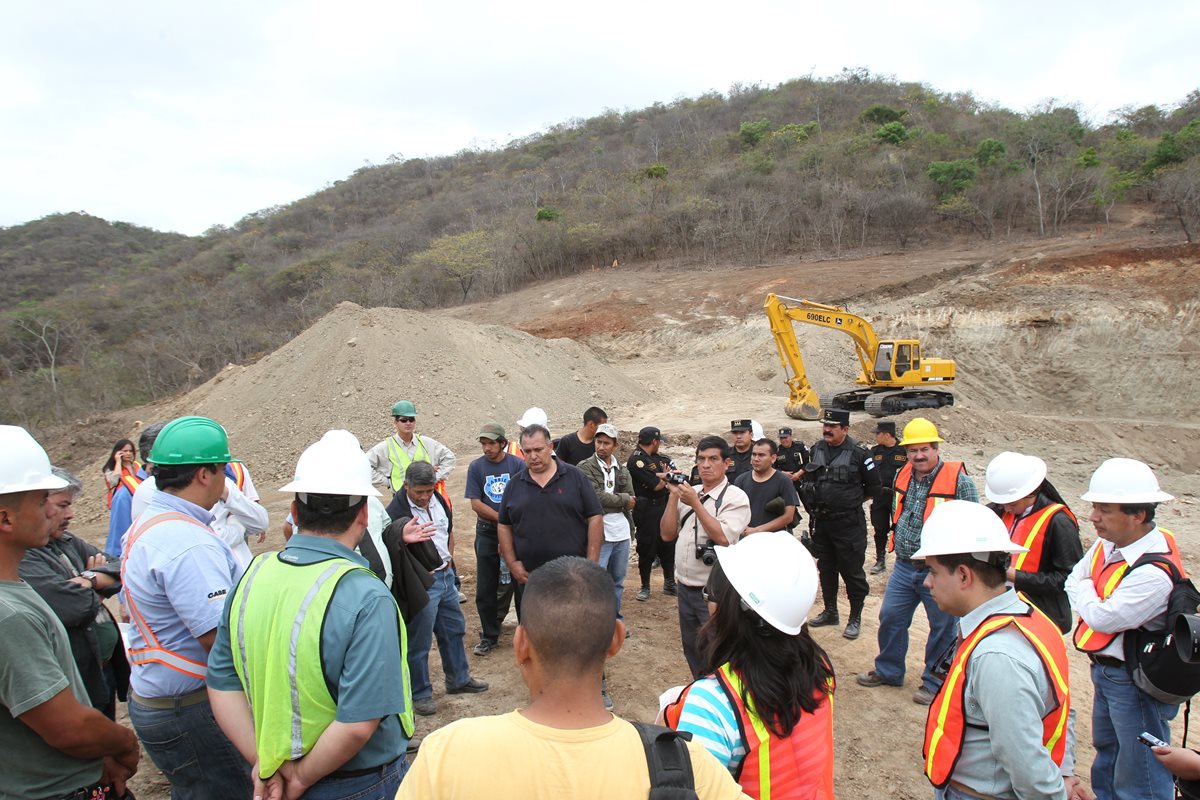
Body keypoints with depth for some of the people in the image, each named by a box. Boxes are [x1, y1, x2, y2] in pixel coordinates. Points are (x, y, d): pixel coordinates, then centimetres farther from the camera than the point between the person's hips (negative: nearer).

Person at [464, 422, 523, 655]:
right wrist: (502, 518, -12)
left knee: (516, 582, 4)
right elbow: (475, 503, -3)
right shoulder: (476, 467, 0)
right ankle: (489, 636, 18)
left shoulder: (517, 465, -4)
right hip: (487, 534, 1)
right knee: (485, 588, 4)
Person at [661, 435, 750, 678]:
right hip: (685, 586, 7)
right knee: (691, 649, 19)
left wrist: (696, 504, -21)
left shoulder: (735, 497, -10)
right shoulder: (689, 492, 8)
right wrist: (673, 495, -5)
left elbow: (722, 537, -24)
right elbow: (667, 534, 4)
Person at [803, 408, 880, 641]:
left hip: (849, 523, -6)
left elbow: (874, 487, -3)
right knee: (826, 568, 17)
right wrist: (815, 499, 11)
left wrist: (851, 500, 2)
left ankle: (855, 618, 16)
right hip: (821, 521, 6)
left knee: (852, 571, 2)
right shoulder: (816, 449, 5)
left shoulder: (858, 453, -11)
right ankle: (830, 612, 32)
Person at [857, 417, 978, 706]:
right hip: (904, 566, 6)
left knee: (943, 628, 10)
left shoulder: (958, 480, -15)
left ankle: (935, 681, 28)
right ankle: (888, 671, 32)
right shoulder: (903, 475, 4)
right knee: (890, 617, 14)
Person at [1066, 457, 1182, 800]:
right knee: (1107, 755, 28)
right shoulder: (1108, 544, -4)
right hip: (1105, 671, 9)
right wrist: (1091, 601, -12)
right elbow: (1073, 582, 6)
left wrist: (1085, 591, -8)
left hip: (1135, 682, -9)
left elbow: (1101, 617, -26)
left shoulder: (1154, 572, -31)